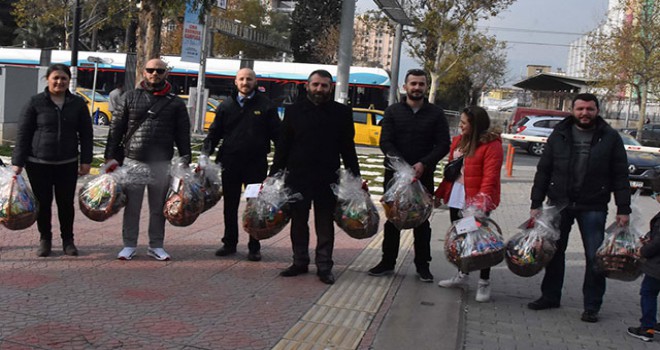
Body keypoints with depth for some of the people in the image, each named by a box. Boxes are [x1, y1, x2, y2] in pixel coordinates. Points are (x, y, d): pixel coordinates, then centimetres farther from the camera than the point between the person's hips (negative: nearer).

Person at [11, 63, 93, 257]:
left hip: (68, 163, 1)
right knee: (43, 203, 4)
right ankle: (45, 239, 20)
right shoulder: (36, 102, -1)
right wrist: (18, 162, -6)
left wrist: (86, 160, 1)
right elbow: (23, 133, -1)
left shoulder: (78, 104, 5)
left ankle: (68, 239, 21)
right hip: (38, 163, -1)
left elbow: (86, 134, 8)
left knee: (66, 203, 5)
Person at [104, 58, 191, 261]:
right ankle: (129, 245, 15)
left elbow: (183, 134, 9)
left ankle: (156, 246, 18)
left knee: (158, 207, 7)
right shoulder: (130, 97, 8)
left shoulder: (175, 103, 8)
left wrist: (185, 161, 2)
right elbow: (116, 128, 8)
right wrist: (111, 157, 1)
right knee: (132, 206, 4)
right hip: (133, 160, 0)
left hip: (162, 162, 0)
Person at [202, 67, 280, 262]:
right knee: (230, 206, 10)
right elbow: (214, 133, 10)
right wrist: (205, 154, -2)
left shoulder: (265, 105, 2)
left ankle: (254, 247, 12)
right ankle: (230, 243, 23)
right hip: (230, 163, 2)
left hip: (256, 164, -2)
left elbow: (277, 134, 1)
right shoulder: (226, 105, 8)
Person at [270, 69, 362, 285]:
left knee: (325, 223, 4)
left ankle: (324, 266, 11)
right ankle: (300, 262, 21)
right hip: (297, 176, 1)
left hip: (327, 178, -1)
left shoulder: (341, 113, 3)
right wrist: (274, 174, 2)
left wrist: (355, 177, 1)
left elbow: (348, 148, 6)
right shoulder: (294, 111, 5)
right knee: (298, 221, 9)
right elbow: (282, 146, 7)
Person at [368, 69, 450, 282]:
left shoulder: (436, 114, 5)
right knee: (392, 219, 8)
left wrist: (423, 164, -16)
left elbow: (443, 145, -1)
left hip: (423, 176, 0)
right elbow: (385, 142, -4)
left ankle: (422, 264, 16)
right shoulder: (393, 112, 5)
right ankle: (388, 261, 17)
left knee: (422, 221, 7)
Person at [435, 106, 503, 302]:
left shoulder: (491, 145, -13)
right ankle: (462, 275, 32)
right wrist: (441, 192, 16)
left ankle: (484, 284, 10)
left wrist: (482, 200, -28)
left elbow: (490, 177, -20)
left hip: (475, 201, -8)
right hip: (456, 197, 8)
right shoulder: (459, 141, 12)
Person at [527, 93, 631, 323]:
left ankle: (592, 306, 11)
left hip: (593, 207, -2)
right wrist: (536, 204, 1)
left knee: (595, 258, -1)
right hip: (559, 203, 2)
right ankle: (550, 296, 25)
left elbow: (620, 175, 0)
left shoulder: (610, 137, 0)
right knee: (554, 251, 10)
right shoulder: (559, 135, 4)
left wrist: (623, 209, -6)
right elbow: (543, 171, 5)